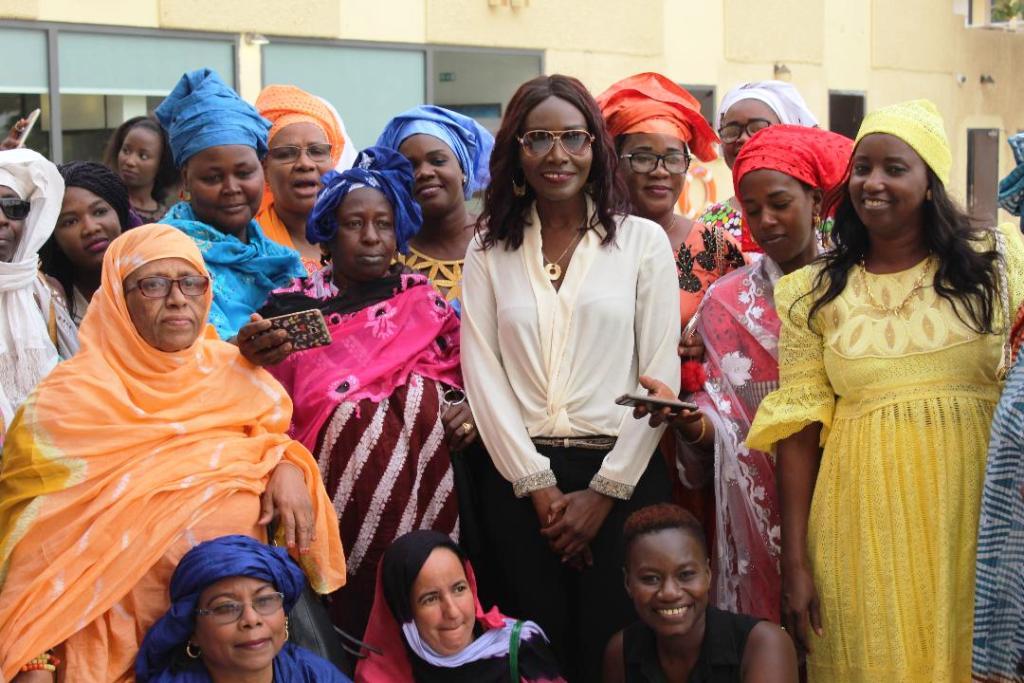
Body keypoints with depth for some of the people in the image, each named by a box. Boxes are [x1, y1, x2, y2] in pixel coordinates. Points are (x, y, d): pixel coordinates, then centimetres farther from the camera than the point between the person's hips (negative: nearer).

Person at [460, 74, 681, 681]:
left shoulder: (643, 241, 3)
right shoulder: (490, 251, 8)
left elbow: (660, 374, -1)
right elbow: (483, 375, 1)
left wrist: (606, 491, -7)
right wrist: (541, 489, -7)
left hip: (621, 477, -1)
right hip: (520, 481, 1)